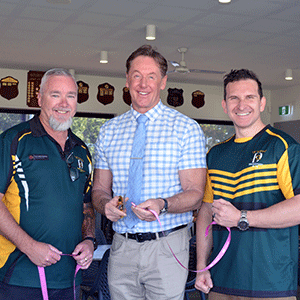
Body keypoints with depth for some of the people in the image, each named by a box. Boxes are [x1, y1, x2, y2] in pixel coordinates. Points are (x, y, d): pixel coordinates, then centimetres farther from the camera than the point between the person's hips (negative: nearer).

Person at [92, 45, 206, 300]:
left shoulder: (186, 128, -2)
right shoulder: (109, 131, 9)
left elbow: (195, 194, -6)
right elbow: (100, 189, 11)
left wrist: (163, 205, -25)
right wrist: (106, 204, -12)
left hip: (167, 248, -2)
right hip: (122, 247, 3)